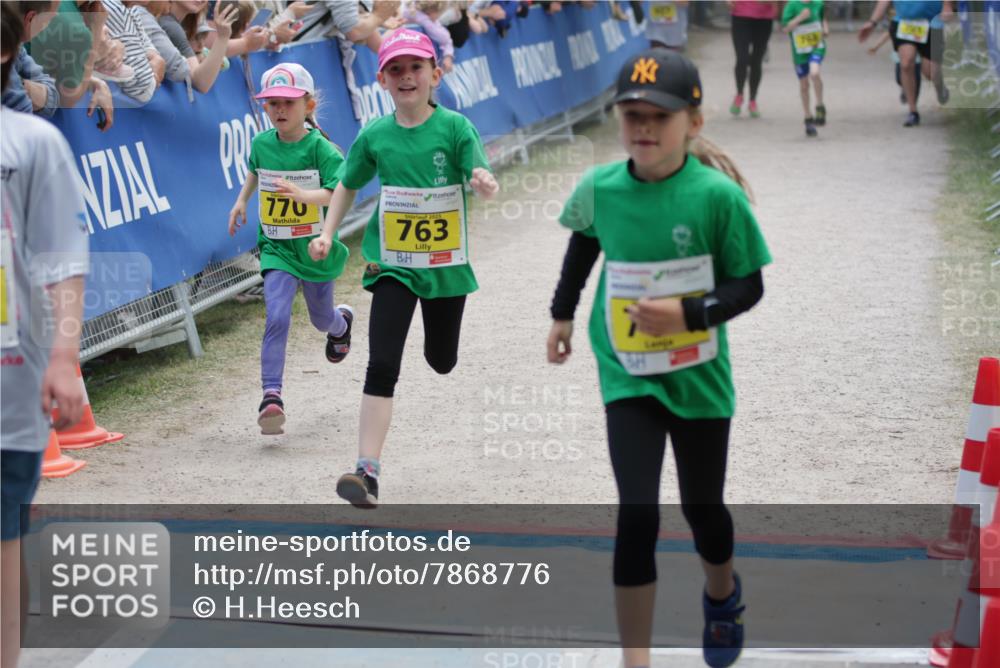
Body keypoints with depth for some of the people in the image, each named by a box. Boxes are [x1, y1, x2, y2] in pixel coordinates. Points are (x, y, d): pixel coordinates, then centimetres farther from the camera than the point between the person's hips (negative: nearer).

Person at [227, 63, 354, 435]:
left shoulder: (319, 147, -15)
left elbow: (339, 191, -28)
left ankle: (342, 322, 59)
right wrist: (242, 200, 14)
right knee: (277, 317, -19)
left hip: (316, 247, -1)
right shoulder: (261, 144, -1)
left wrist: (304, 194, -43)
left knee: (321, 319, 20)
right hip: (277, 247, 1)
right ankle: (271, 395, -23)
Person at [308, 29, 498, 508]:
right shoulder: (375, 136, -3)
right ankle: (367, 471, -13)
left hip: (446, 265, 0)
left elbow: (481, 176, -21)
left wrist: (485, 183, -44)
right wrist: (327, 234, 1)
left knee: (442, 361, 18)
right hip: (392, 265, 0)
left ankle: (435, 335, 58)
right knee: (382, 366, -12)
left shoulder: (455, 127, -10)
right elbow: (347, 186, 12)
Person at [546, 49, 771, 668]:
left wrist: (687, 314, -27)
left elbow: (748, 286, -11)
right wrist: (563, 314, 22)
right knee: (637, 518, -10)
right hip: (628, 378, 1)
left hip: (698, 378, -1)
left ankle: (723, 595, 50)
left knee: (702, 507, 16)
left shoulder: (718, 195, -19)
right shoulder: (599, 188, -9)